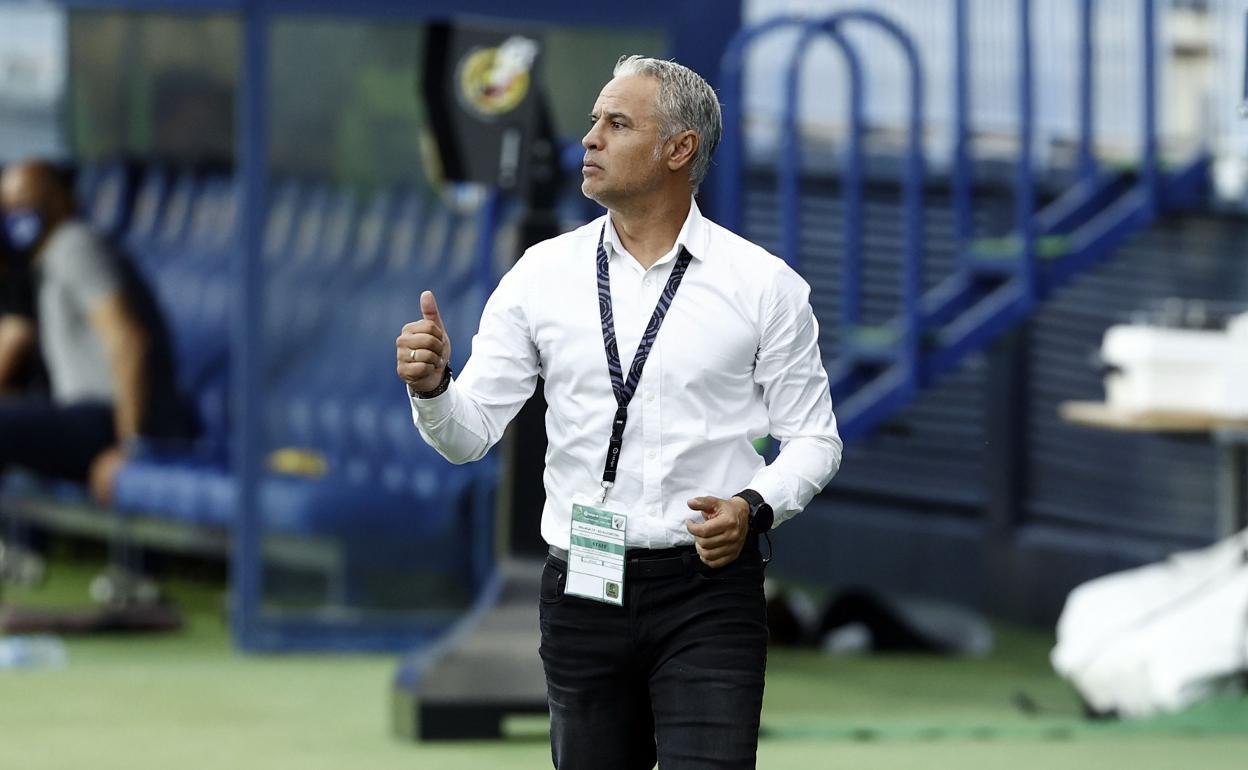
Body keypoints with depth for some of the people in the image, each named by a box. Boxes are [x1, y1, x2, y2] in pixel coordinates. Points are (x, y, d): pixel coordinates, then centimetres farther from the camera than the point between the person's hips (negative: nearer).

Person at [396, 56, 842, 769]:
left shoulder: (763, 284, -2)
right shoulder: (542, 274, 5)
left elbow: (812, 438, 2)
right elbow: (469, 434, 4)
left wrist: (755, 508, -16)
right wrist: (432, 387, -18)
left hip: (707, 588, -3)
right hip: (582, 593, 3)